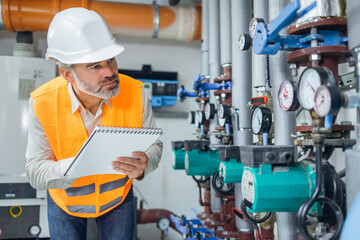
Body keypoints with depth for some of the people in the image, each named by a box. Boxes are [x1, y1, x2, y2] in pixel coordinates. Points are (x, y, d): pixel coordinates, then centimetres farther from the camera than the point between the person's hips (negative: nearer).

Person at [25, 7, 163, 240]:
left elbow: (154, 145, -13)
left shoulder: (135, 92, -25)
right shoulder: (43, 103, -27)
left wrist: (143, 165, -37)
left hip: (119, 197, 1)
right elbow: (36, 172, -22)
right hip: (66, 202, -1)